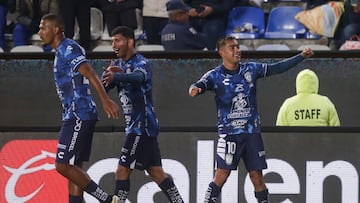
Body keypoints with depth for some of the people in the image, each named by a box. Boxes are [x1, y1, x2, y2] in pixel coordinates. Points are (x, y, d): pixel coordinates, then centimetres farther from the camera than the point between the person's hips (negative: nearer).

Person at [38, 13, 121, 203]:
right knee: (73, 167, 9)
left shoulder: (68, 49, -11)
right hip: (73, 116, 10)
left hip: (78, 116, -10)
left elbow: (90, 74, -22)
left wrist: (105, 100, -33)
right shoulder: (62, 51, 20)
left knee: (63, 165, -11)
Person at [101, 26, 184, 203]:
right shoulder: (119, 64, 14)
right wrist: (107, 74, -15)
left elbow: (138, 77, -37)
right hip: (134, 125, 9)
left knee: (122, 170, -10)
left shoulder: (140, 63, -13)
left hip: (142, 126, -9)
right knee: (155, 171, 9)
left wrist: (115, 77, -56)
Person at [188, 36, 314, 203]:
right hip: (228, 132, -3)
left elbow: (277, 68, 14)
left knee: (257, 177, 5)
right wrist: (195, 89, -45)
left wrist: (301, 56, 11)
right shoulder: (215, 75, -4)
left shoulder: (251, 69, 8)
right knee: (221, 175, -11)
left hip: (252, 131, 4)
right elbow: (200, 84, -21)